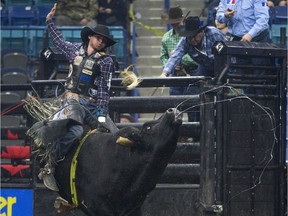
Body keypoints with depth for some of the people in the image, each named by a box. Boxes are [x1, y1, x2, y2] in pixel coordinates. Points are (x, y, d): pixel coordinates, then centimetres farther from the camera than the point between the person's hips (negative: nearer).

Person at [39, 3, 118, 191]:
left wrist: (102, 113, -8)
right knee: (75, 131, -32)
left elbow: (104, 89, 1)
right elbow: (59, 41, 32)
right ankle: (49, 168, -27)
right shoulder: (76, 50, 12)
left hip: (93, 103, 2)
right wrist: (50, 21, 34)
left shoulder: (106, 61, 6)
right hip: (74, 100, -2)